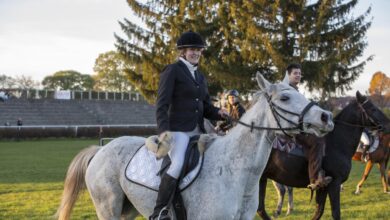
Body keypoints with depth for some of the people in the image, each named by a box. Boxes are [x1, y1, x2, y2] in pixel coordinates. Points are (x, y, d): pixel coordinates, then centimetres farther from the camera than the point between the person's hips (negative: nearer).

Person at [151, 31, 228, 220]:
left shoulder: (200, 77, 20)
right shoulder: (172, 71, -2)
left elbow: (206, 108, 20)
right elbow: (162, 104, -11)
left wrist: (219, 113, -3)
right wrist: (163, 130, -25)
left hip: (197, 132, 8)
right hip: (177, 130, -8)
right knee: (178, 165, -28)